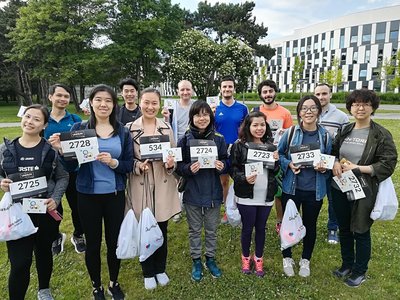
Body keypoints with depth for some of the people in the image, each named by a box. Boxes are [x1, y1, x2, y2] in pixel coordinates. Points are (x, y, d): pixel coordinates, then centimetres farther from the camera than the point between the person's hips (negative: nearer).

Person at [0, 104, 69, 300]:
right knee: (19, 263, -3)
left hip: (46, 211, 0)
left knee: (44, 252, 19)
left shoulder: (51, 149, -7)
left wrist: (56, 199, -14)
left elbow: (63, 177, -1)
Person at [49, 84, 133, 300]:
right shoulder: (79, 129, -4)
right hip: (88, 195, -1)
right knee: (92, 243, 13)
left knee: (114, 241, 13)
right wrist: (61, 150, -21)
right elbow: (70, 167, -3)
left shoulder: (123, 132, -1)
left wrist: (113, 162, -19)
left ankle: (114, 283, 38)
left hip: (115, 194, 1)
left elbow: (129, 165, -1)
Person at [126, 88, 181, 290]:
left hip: (163, 185, 2)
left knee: (161, 230, 14)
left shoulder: (166, 127, 2)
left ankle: (160, 269, 37)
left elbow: (174, 155, 7)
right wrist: (138, 166, -20)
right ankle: (148, 272, 33)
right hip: (141, 185, -2)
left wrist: (171, 163, -14)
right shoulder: (130, 128, -5)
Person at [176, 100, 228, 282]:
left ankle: (210, 259, 38)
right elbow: (179, 166, -5)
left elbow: (225, 161, 4)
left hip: (213, 193, 2)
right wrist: (189, 169, -25)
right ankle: (196, 261, 34)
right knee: (194, 230, 15)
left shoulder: (218, 140, -2)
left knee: (211, 230, 17)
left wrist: (222, 166, -17)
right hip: (192, 193, -1)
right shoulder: (185, 141, -8)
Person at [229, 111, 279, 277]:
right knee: (247, 228, 11)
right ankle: (246, 257, 35)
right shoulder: (239, 145, -9)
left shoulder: (271, 146, 5)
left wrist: (276, 161, -9)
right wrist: (244, 178, -25)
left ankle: (258, 258, 36)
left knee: (261, 228, 16)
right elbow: (233, 169, -8)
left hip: (266, 196, 4)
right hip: (247, 196, -3)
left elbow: (276, 171, 10)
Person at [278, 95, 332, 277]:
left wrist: (324, 168, -12)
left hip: (315, 190, 1)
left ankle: (305, 260, 40)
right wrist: (289, 164, -16)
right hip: (291, 187, -1)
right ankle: (287, 258, 36)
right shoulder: (290, 133, -7)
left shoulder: (325, 136, -2)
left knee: (310, 225, 16)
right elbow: (279, 154, 3)